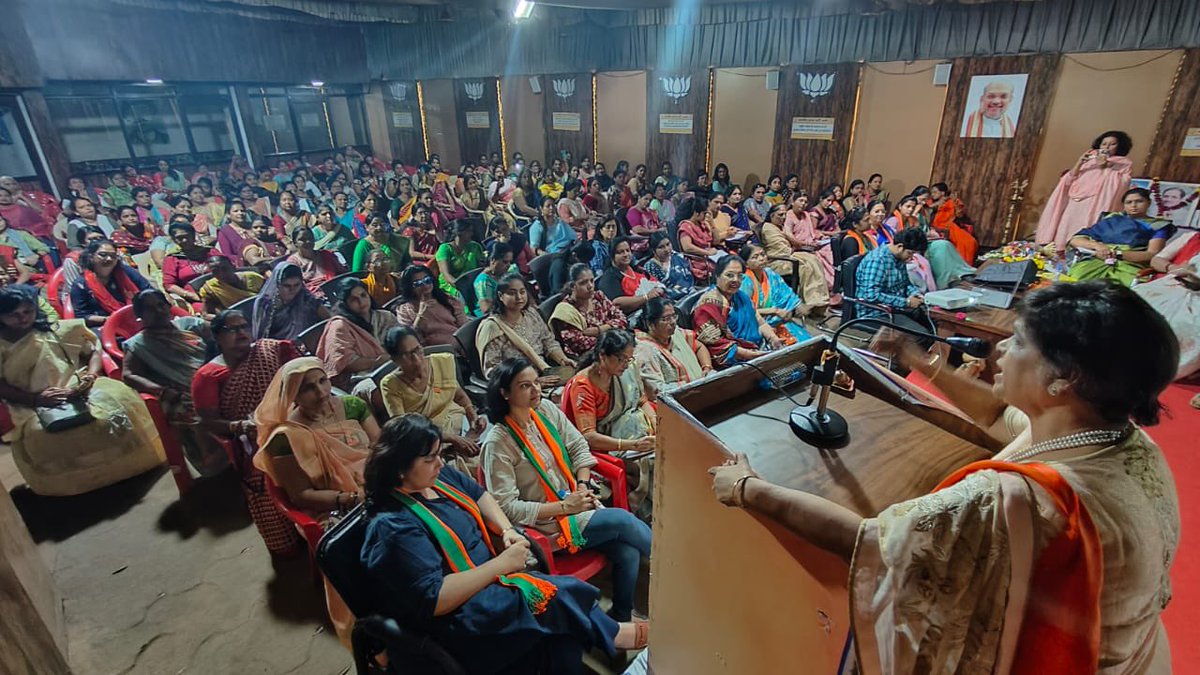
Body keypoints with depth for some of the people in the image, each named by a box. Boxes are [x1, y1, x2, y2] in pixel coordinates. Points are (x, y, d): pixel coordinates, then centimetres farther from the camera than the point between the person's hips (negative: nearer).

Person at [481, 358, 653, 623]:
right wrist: (563, 507, -18)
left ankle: (620, 620, 9)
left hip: (574, 502, 6)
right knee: (622, 520, -19)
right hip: (546, 525, -6)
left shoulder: (546, 409, 0)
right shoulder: (498, 442, -17)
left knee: (628, 552, -15)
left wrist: (584, 486, -4)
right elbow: (507, 507, -18)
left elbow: (578, 446, 11)